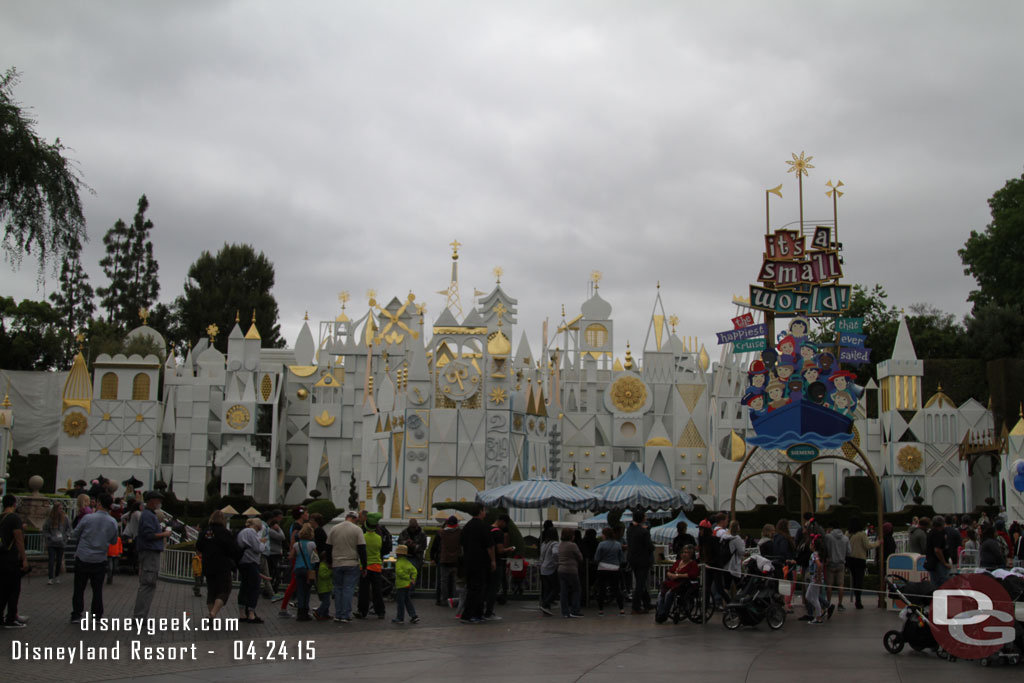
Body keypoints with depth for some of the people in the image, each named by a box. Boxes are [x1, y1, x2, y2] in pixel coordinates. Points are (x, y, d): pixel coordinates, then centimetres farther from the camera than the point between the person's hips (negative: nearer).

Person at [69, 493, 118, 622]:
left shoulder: (88, 518, -12)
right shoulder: (113, 523, -4)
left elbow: (74, 535, -1)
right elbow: (113, 541, 8)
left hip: (83, 558, -2)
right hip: (100, 560, 2)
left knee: (79, 588, 10)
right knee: (97, 589, 11)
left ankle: (76, 614, 11)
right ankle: (97, 615, 12)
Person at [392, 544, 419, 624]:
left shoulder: (398, 563, -13)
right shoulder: (408, 562, 10)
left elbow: (399, 572, -27)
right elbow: (414, 570, 8)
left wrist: (407, 578, -17)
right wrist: (413, 579, 0)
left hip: (401, 585, -8)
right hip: (408, 585, 8)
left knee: (400, 602, 1)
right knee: (408, 601, 15)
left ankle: (400, 618, 6)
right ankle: (413, 616, 12)